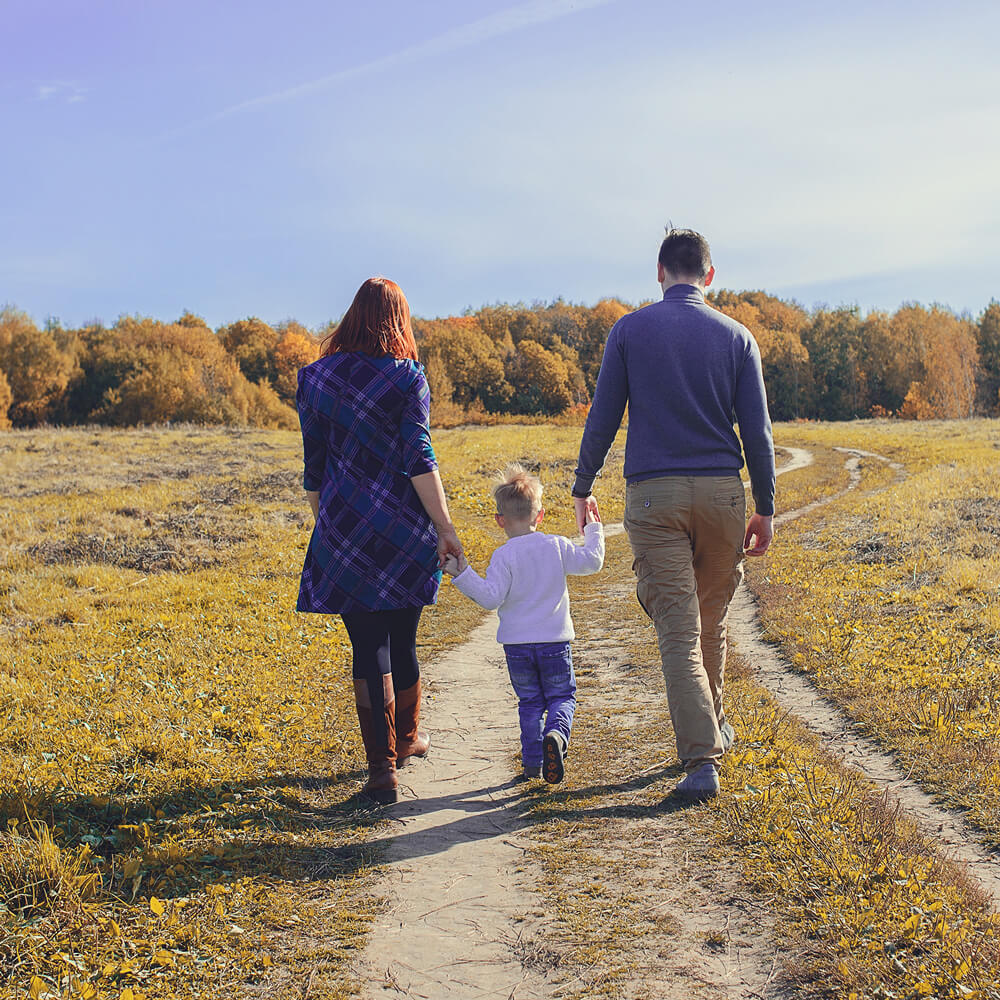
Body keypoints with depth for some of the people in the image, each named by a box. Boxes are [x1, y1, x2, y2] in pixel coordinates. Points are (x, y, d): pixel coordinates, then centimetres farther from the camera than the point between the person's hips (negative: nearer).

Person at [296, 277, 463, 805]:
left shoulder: (314, 379, 4)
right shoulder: (406, 376, -4)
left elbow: (314, 469, 8)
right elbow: (418, 460, -11)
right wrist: (445, 527, -10)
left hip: (345, 531, 1)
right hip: (406, 530, -1)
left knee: (368, 648, 3)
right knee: (402, 640, 16)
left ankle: (383, 767, -3)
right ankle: (406, 737, 37)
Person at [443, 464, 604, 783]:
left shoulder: (503, 556, -10)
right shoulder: (557, 546, -3)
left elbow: (491, 597, -16)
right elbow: (591, 562, 7)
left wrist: (463, 576, -13)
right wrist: (593, 531, 21)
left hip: (516, 643, -1)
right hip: (555, 640, 1)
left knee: (529, 702, 13)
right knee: (562, 696, 11)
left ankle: (532, 762, 10)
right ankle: (556, 733, -19)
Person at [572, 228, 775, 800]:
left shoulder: (629, 331, 1)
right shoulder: (735, 336, 4)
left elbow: (603, 418, 2)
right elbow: (756, 430, 2)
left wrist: (583, 487, 13)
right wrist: (766, 509, 8)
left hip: (653, 495, -2)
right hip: (722, 491, 2)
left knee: (678, 630, -4)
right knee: (712, 620, 19)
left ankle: (702, 758, -12)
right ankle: (713, 727, 35)